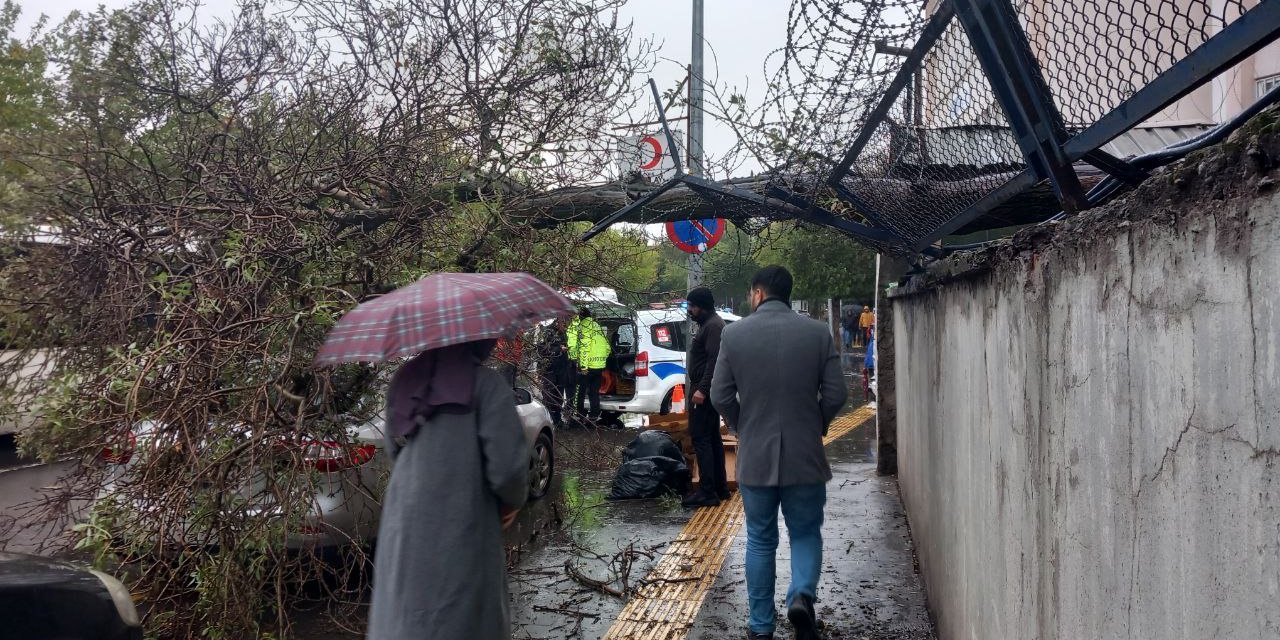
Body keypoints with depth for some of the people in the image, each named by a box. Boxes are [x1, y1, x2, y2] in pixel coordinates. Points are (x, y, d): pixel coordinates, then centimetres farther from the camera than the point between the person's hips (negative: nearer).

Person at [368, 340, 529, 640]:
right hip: (459, 531, -5)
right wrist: (513, 501, 2)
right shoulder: (487, 383, -13)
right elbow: (507, 465, -17)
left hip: (403, 525, 6)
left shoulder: (405, 380, 6)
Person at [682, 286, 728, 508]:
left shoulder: (713, 326, -14)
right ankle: (720, 488, 21)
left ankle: (707, 492, -11)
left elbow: (714, 360, -24)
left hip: (704, 392, -11)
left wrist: (701, 389, -28)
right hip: (706, 391, 11)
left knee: (701, 438, -11)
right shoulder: (709, 324, 20)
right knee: (712, 439, 14)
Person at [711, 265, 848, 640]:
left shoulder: (734, 334, -5)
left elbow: (720, 395, -4)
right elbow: (836, 394, -4)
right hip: (805, 455, 0)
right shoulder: (818, 333, -4)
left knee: (760, 541, 14)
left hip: (754, 455, 0)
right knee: (806, 533, 16)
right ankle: (802, 595, -8)